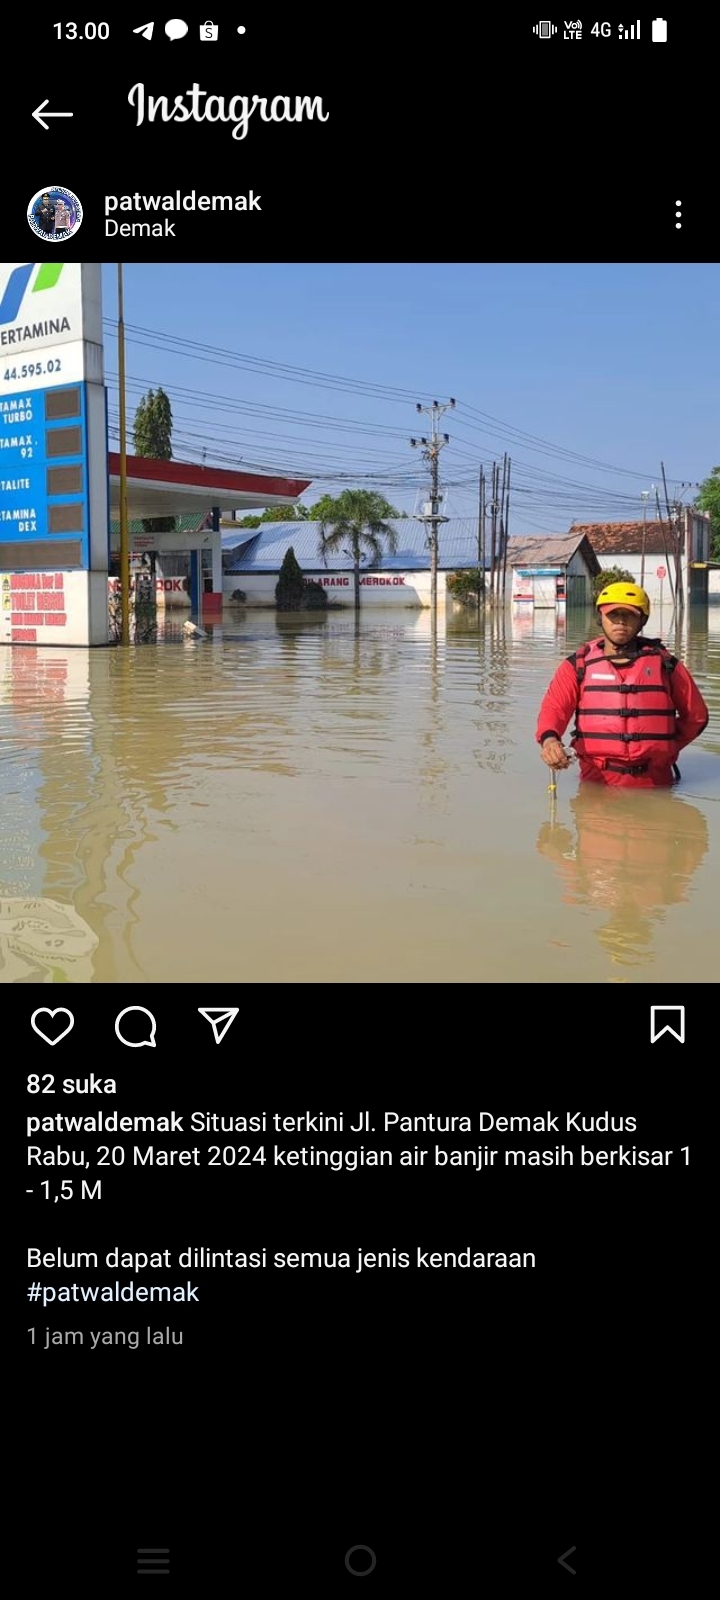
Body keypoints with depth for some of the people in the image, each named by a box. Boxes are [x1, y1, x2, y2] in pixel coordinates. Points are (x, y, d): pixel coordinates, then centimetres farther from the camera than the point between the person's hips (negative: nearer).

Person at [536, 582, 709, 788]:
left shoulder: (664, 663, 8)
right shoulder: (578, 665, 5)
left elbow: (696, 714, 16)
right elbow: (554, 707, -9)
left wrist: (667, 749, 7)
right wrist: (549, 739, -30)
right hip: (597, 780, -1)